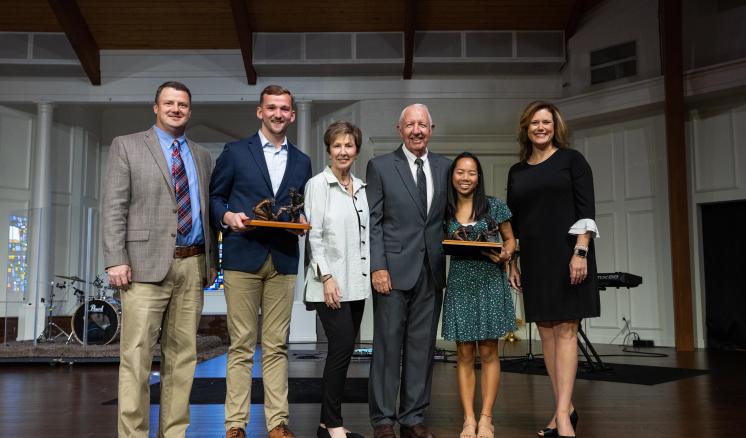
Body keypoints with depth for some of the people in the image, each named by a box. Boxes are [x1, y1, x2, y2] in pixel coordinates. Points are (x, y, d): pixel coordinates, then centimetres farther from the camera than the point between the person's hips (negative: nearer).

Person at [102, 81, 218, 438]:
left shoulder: (203, 157, 18)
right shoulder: (127, 146, 6)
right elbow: (113, 207, -2)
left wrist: (212, 260, 12)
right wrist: (115, 260, -11)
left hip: (193, 265, 4)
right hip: (147, 263, -4)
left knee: (182, 354, 7)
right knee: (137, 354, -5)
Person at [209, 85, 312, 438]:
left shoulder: (302, 162, 14)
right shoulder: (235, 152, 6)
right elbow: (214, 198, 8)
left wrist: (302, 221, -4)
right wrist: (227, 216, -12)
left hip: (283, 260, 3)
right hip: (242, 258, -2)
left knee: (276, 346, 6)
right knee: (241, 346, 1)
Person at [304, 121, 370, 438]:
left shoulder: (361, 188, 14)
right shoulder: (318, 185, -3)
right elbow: (314, 235, -8)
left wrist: (370, 274, 11)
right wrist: (327, 277, -14)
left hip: (356, 282, 6)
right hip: (331, 282, -6)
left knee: (343, 351, 7)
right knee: (342, 348, -10)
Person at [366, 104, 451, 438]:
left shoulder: (445, 168, 11)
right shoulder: (380, 166, 2)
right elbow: (373, 221, -3)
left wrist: (451, 264, 3)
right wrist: (377, 266, -11)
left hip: (432, 271, 4)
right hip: (394, 269, -3)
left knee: (422, 347, 8)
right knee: (388, 346, 2)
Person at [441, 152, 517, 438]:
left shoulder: (494, 206, 1)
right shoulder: (446, 212, 7)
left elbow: (510, 240, 8)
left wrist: (505, 254, -12)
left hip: (490, 283, -2)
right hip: (459, 285, 2)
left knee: (488, 353, 2)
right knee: (465, 354, 4)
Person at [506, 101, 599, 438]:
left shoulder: (571, 159, 2)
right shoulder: (516, 171, 14)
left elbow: (586, 209, -6)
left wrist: (581, 253, -16)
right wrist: (512, 263, 9)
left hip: (567, 254, -4)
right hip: (533, 259, 5)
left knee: (565, 330, -7)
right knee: (546, 332, 5)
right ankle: (565, 408, 15)